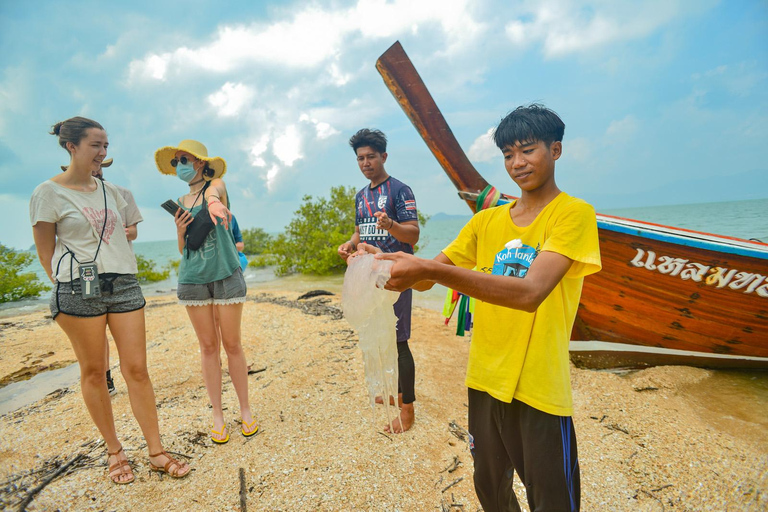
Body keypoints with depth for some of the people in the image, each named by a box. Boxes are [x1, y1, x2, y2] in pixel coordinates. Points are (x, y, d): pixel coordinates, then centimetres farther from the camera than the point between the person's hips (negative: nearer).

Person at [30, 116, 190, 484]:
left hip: (124, 284, 4)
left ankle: (156, 453, 8)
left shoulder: (111, 191, 14)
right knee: (93, 372, 6)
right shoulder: (48, 193, 0)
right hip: (79, 289, -3)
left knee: (136, 369, 1)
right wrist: (65, 289, -5)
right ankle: (114, 451, 22)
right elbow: (45, 253, 0)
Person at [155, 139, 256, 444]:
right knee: (208, 347, 7)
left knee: (232, 345, 2)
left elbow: (213, 195, -27)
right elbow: (182, 250, 15)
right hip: (192, 278, 4)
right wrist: (180, 232, -6)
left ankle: (245, 410, 18)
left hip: (226, 273, -4)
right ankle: (218, 415, 19)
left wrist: (214, 202, -51)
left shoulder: (216, 185, 1)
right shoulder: (180, 204, 14)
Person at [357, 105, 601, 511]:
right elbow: (427, 279, 3)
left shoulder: (573, 214, -10)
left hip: (539, 390, -5)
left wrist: (431, 269, -35)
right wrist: (388, 262, -17)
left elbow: (530, 291, -27)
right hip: (485, 380, 5)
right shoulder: (486, 220, 7)